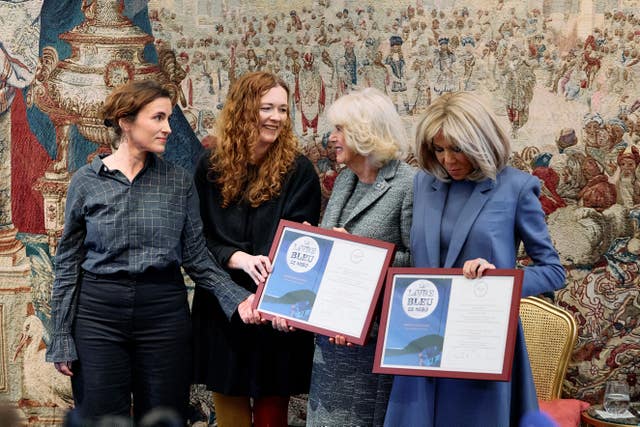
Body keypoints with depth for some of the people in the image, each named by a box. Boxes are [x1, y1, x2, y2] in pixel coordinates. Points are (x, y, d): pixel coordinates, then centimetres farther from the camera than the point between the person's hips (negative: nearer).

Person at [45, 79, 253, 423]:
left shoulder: (179, 181, 3)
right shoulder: (86, 180, 0)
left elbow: (197, 257, 2)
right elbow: (69, 263, 3)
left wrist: (238, 300, -13)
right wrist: (61, 338, 0)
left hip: (164, 313, 1)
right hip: (99, 315, -1)